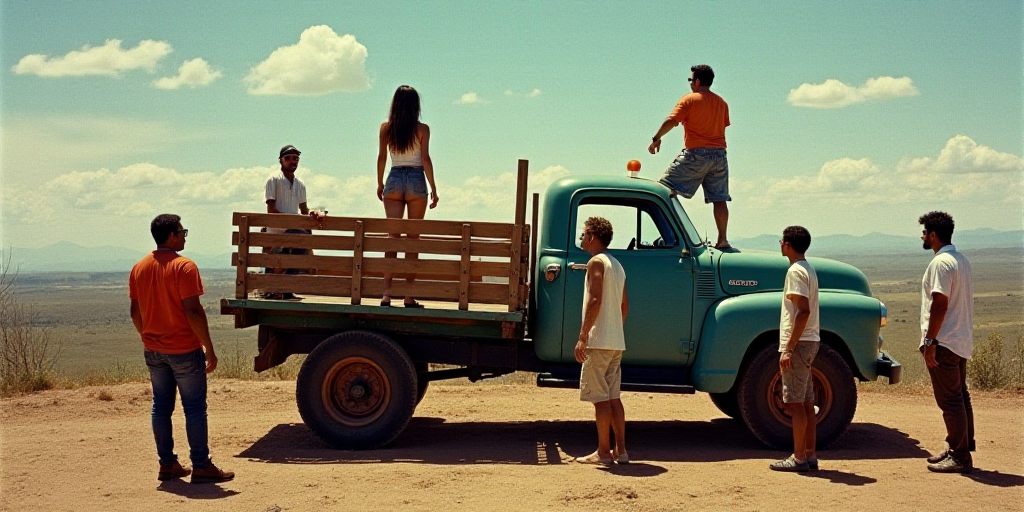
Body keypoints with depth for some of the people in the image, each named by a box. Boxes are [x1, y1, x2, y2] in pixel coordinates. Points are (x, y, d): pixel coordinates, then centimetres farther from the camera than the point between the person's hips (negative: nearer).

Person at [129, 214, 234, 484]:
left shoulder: (139, 268, 6)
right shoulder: (184, 267, -15)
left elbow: (135, 312, 11)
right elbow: (193, 312, -19)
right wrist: (210, 349, -13)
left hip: (154, 350, 7)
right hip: (184, 349, -7)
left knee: (161, 406, 12)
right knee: (195, 407, 0)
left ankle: (167, 464, 17)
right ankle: (201, 466, 3)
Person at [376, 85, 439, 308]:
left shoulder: (386, 127, 4)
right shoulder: (422, 129, -3)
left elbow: (382, 157, 6)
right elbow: (425, 159, -6)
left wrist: (380, 184, 16)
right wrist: (433, 188, -2)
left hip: (394, 180, 2)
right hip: (416, 181, -2)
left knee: (393, 235, 1)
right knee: (413, 238, 4)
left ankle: (387, 292, -9)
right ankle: (409, 296, 4)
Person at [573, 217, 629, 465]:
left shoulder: (596, 262, -9)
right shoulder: (617, 265, 18)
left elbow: (595, 300, -19)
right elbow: (624, 305, 20)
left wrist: (582, 336, -19)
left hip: (599, 341, -8)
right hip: (617, 342, 9)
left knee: (600, 397, -4)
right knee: (613, 397, 11)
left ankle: (603, 452, -1)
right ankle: (620, 450, 11)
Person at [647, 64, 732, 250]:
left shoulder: (689, 100, -4)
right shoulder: (722, 103, 14)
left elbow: (671, 121, -11)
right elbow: (724, 126, 19)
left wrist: (656, 139, -2)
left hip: (696, 153, -6)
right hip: (719, 154, 6)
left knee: (666, 189, -3)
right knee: (719, 199, 6)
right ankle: (723, 239, 5)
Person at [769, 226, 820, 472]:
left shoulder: (796, 271, -14)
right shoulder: (807, 269, 15)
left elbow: (803, 311, -22)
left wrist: (789, 348, -22)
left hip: (799, 344, -10)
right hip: (809, 342, 10)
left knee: (795, 403, -4)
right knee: (806, 403, 12)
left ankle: (799, 458, 0)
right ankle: (810, 455, 17)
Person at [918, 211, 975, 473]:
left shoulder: (941, 262, -17)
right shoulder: (961, 260, 14)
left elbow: (939, 304, -22)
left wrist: (930, 342, -20)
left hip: (944, 343, -10)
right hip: (962, 341, 10)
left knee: (950, 400, -4)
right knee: (960, 397, 16)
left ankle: (959, 457, 0)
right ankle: (962, 447, 25)